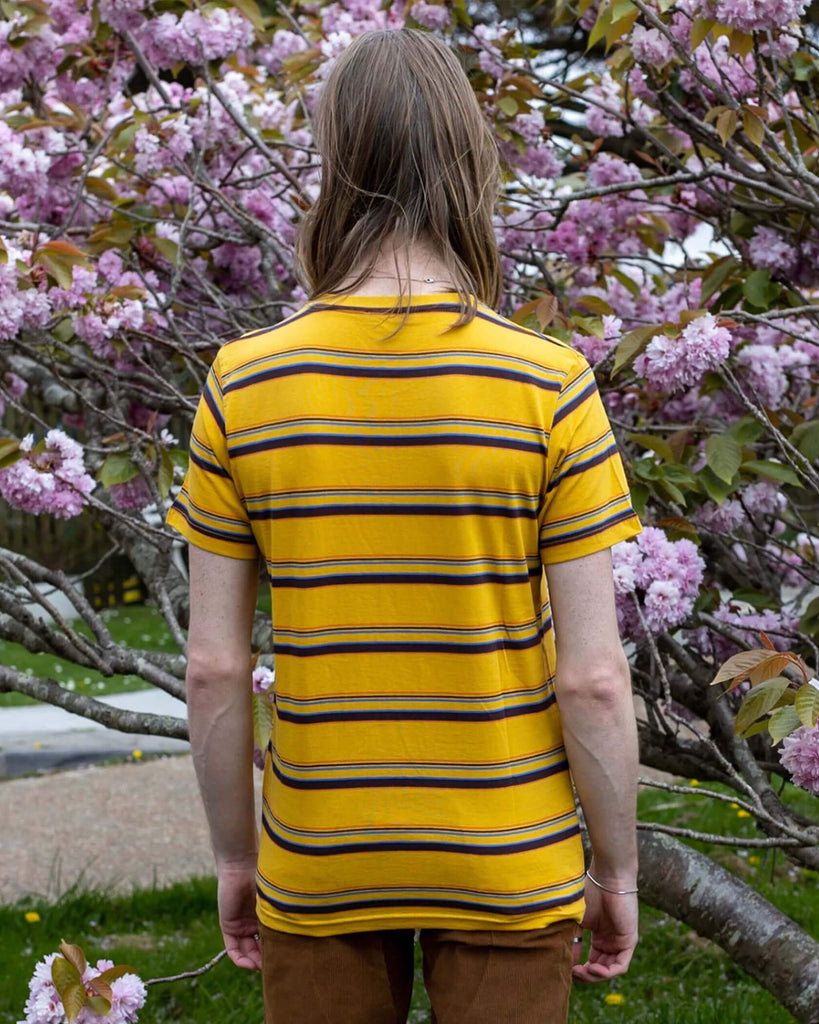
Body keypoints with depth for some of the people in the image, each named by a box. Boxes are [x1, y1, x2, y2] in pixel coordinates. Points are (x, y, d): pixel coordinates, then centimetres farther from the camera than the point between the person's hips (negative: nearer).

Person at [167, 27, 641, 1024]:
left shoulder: (241, 386, -8)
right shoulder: (550, 385, -13)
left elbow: (214, 671, -4)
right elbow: (593, 679, -12)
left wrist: (233, 857, 9)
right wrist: (616, 870, 1)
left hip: (316, 868, 2)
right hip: (507, 866, -1)